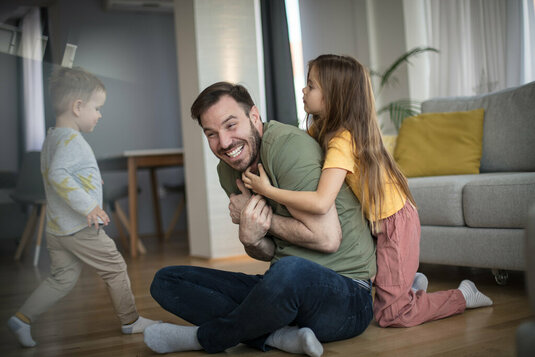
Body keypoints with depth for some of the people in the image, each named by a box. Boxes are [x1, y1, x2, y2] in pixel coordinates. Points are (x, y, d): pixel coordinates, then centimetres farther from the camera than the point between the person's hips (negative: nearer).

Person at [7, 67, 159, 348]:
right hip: (81, 229, -9)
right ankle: (130, 320, 17)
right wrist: (87, 206, -32)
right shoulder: (71, 138, -18)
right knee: (115, 269, 6)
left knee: (61, 278, 15)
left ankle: (22, 318, 11)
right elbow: (58, 174, -31)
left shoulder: (51, 138, 15)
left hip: (56, 229, 9)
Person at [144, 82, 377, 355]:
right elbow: (268, 253, 11)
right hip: (287, 290, 8)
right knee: (166, 281, 2)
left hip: (347, 294, -7)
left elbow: (327, 238, -21)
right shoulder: (228, 170, 7)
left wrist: (265, 217, -11)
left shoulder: (288, 144, -17)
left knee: (291, 271, -43)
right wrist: (250, 238, -13)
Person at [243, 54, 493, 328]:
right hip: (372, 222, 9)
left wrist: (268, 191, -32)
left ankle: (463, 295, 14)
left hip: (394, 222, -9)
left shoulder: (343, 141, -28)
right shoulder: (322, 128, 0)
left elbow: (320, 203, -38)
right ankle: (411, 283, 28)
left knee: (389, 315, -5)